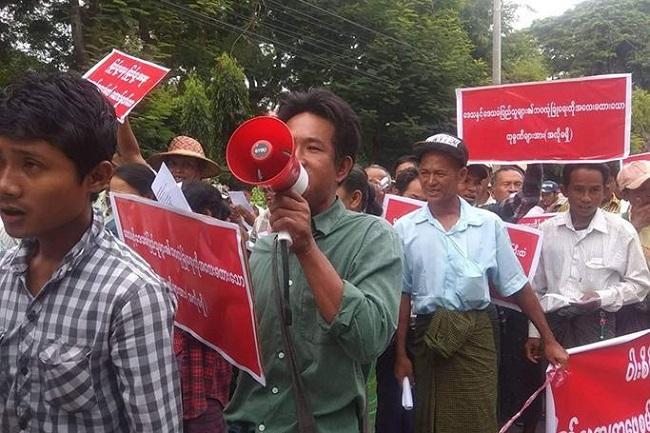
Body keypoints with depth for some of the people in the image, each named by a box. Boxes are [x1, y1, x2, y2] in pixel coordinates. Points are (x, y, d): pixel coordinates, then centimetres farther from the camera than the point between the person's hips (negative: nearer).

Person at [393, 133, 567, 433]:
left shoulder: (489, 224, -1)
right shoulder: (405, 228, -1)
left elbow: (518, 287, 4)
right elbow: (403, 294, 3)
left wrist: (549, 340, 6)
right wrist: (400, 354, 3)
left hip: (476, 338, -1)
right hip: (427, 338, 1)